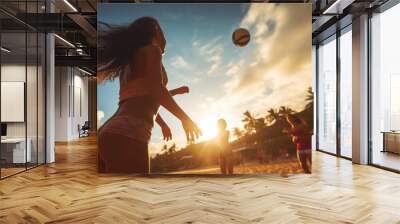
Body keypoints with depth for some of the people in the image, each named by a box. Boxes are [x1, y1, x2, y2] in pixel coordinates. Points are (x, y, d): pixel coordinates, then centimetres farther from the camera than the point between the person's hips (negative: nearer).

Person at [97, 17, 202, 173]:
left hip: (110, 134, 9)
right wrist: (185, 118, 1)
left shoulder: (130, 61, 30)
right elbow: (156, 90, -10)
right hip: (126, 137, -9)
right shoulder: (152, 49, 6)